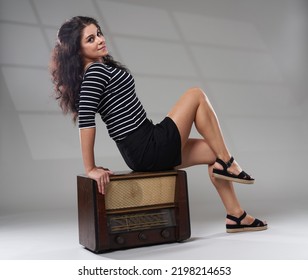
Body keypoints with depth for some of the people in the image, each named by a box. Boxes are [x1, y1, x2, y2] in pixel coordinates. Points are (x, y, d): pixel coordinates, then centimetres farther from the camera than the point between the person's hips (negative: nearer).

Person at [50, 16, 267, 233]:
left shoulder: (102, 67, 13)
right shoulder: (96, 71, -16)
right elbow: (86, 120, -24)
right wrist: (91, 169, -22)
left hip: (140, 153, 9)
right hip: (150, 149, -9)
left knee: (213, 153, 15)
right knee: (197, 95, -2)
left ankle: (236, 216, 19)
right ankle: (227, 164, 4)